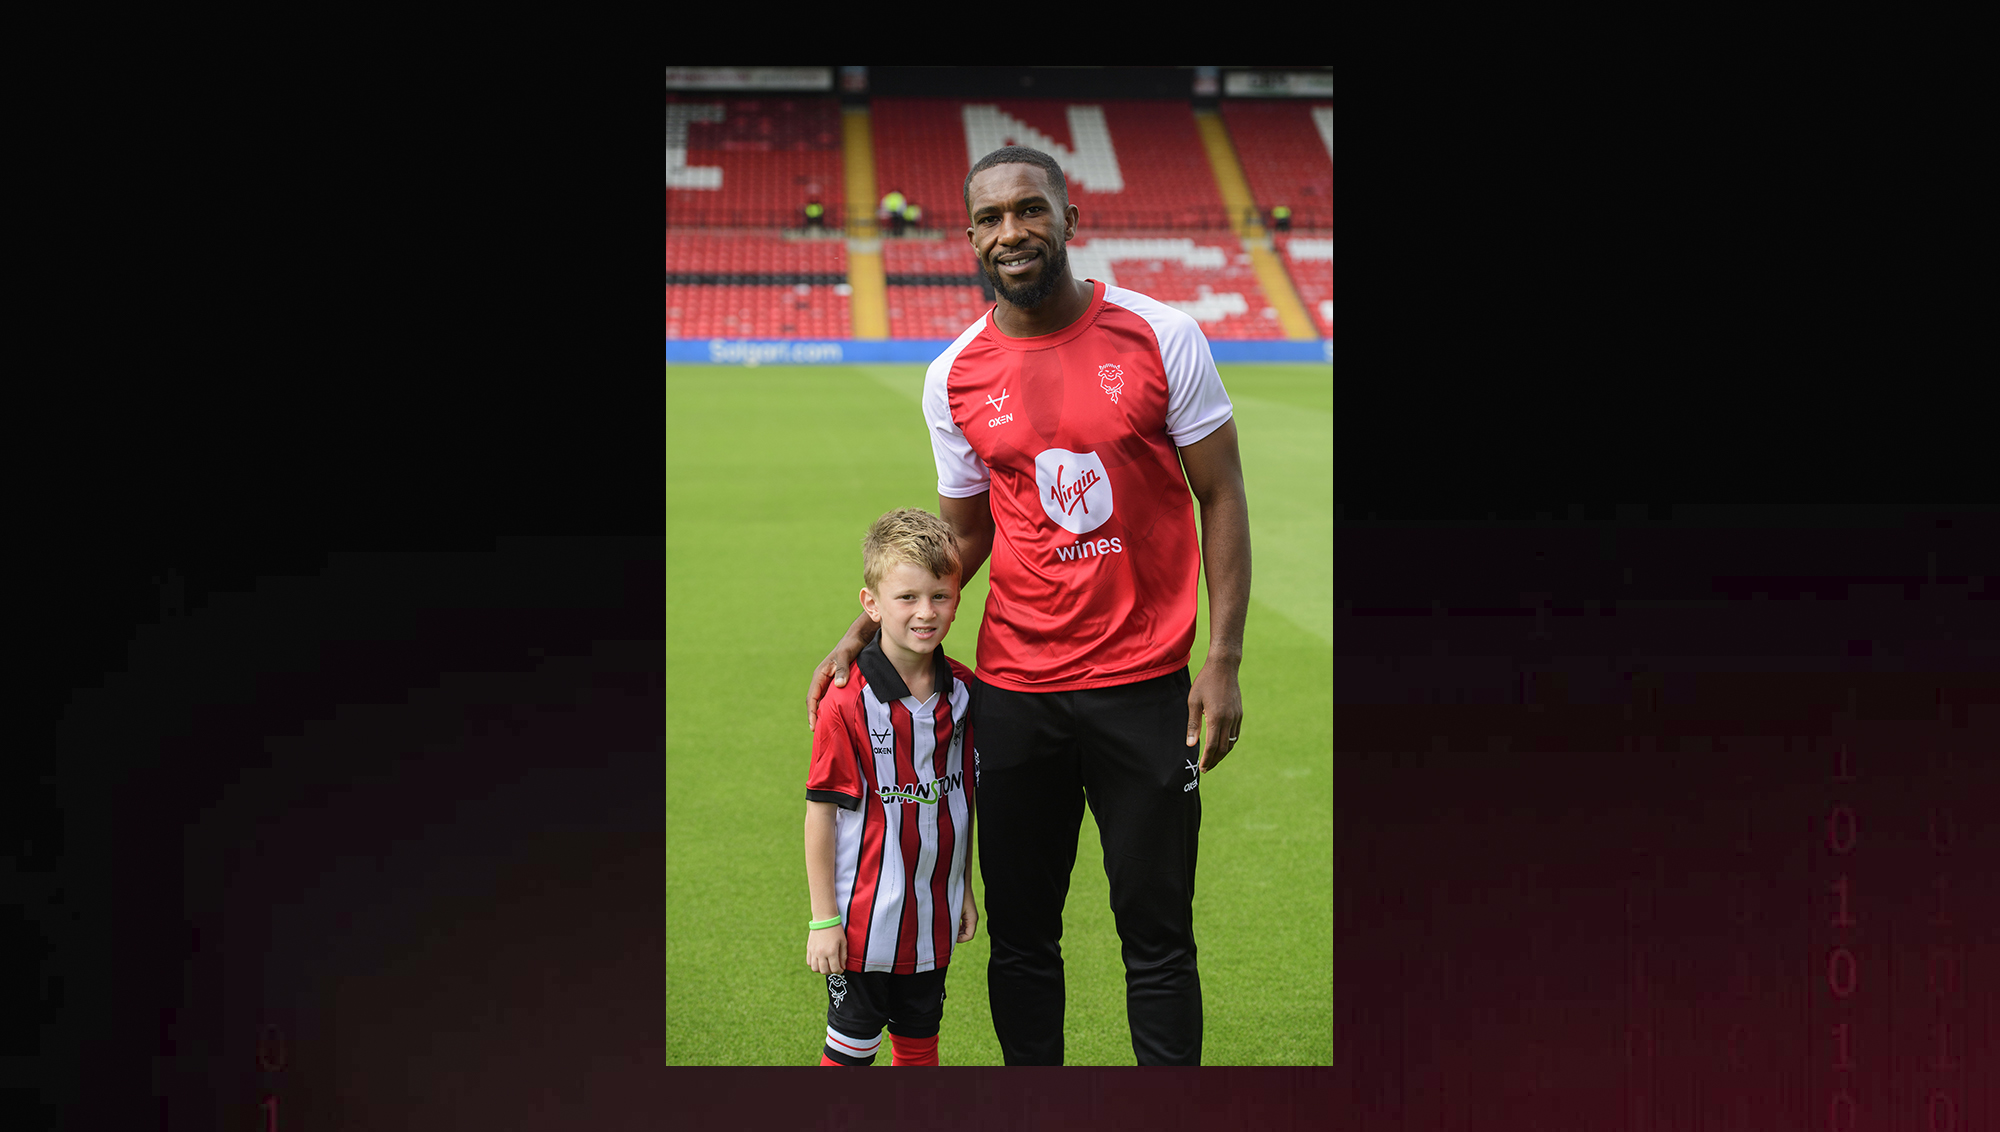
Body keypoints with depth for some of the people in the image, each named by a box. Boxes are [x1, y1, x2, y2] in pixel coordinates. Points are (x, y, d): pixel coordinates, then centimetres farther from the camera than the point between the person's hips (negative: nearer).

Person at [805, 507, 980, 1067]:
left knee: (919, 1036, 17)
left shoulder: (962, 691, -1)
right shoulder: (848, 701, -18)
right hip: (865, 916, -5)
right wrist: (824, 920, -12)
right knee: (853, 1041, 5)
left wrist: (965, 890, 14)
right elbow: (821, 811, -13)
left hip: (932, 915, 5)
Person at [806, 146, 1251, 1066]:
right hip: (1012, 693, 2)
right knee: (1020, 934, 9)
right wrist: (860, 636, 4)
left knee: (1156, 934, 3)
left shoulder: (1161, 337, -4)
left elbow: (1221, 498, -1)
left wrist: (1223, 660, -7)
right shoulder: (954, 377, 3)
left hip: (1143, 683, -2)